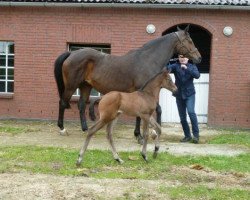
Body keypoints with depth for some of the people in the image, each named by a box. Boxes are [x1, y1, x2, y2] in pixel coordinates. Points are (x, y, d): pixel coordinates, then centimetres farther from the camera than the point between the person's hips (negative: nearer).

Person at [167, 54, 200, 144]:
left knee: (191, 112, -20)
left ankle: (196, 135, -14)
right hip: (179, 95, 2)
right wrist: (167, 68, -45)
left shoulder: (192, 66, 3)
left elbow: (197, 75, -17)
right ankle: (187, 136, 19)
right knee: (182, 117, 6)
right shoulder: (176, 66, 2)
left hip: (189, 94, -2)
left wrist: (187, 69, -29)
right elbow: (169, 67, -20)